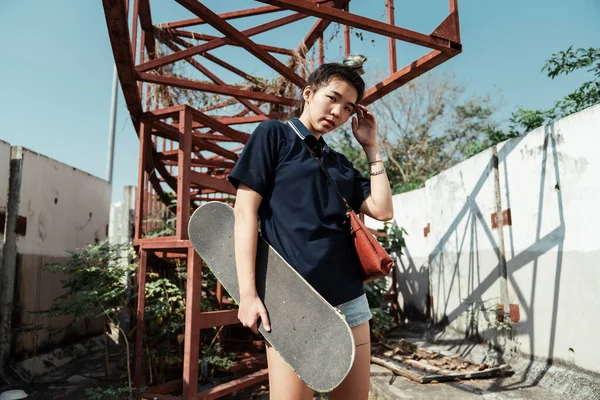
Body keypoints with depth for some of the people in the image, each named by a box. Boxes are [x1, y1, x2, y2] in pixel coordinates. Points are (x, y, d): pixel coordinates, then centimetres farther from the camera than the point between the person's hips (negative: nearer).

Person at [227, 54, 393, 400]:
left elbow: (383, 210, 8)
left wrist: (372, 147, 9)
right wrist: (248, 293, -14)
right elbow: (245, 211, -7)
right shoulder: (272, 134, 1)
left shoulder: (341, 163, 17)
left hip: (349, 297, 6)